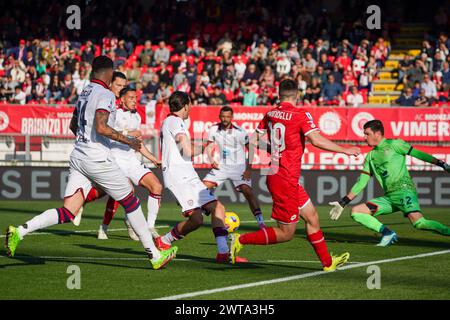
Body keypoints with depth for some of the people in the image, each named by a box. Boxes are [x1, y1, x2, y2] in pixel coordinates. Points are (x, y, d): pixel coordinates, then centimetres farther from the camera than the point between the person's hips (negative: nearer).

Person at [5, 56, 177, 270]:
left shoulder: (85, 93, 15)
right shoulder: (105, 95, -12)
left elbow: (73, 125, 26)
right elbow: (101, 128, -24)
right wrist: (128, 141, -14)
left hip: (78, 156, 7)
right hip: (98, 160, -7)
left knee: (67, 213, 0)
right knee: (131, 203, 7)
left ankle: (19, 231, -17)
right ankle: (155, 255, 14)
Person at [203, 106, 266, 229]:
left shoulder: (240, 131, -15)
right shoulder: (214, 129, -3)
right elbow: (209, 146, 10)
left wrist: (248, 169, -12)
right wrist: (211, 160, -9)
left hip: (239, 167, -4)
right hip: (222, 166, 4)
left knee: (247, 191, -21)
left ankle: (261, 222, -23)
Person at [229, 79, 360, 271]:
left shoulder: (270, 114, 6)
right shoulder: (300, 115, -14)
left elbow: (253, 140, 9)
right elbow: (317, 141, -21)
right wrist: (345, 150, -12)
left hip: (274, 175, 9)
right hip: (286, 181, -9)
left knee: (311, 216, 18)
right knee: (286, 233, 0)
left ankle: (327, 262, 25)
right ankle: (241, 240, -6)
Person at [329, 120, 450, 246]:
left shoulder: (393, 144, 3)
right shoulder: (370, 157, 21)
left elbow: (417, 153, -2)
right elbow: (361, 183, 23)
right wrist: (343, 203, 20)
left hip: (404, 190, -7)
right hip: (389, 197, 7)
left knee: (419, 223, -31)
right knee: (356, 212, -3)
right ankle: (388, 233, -6)